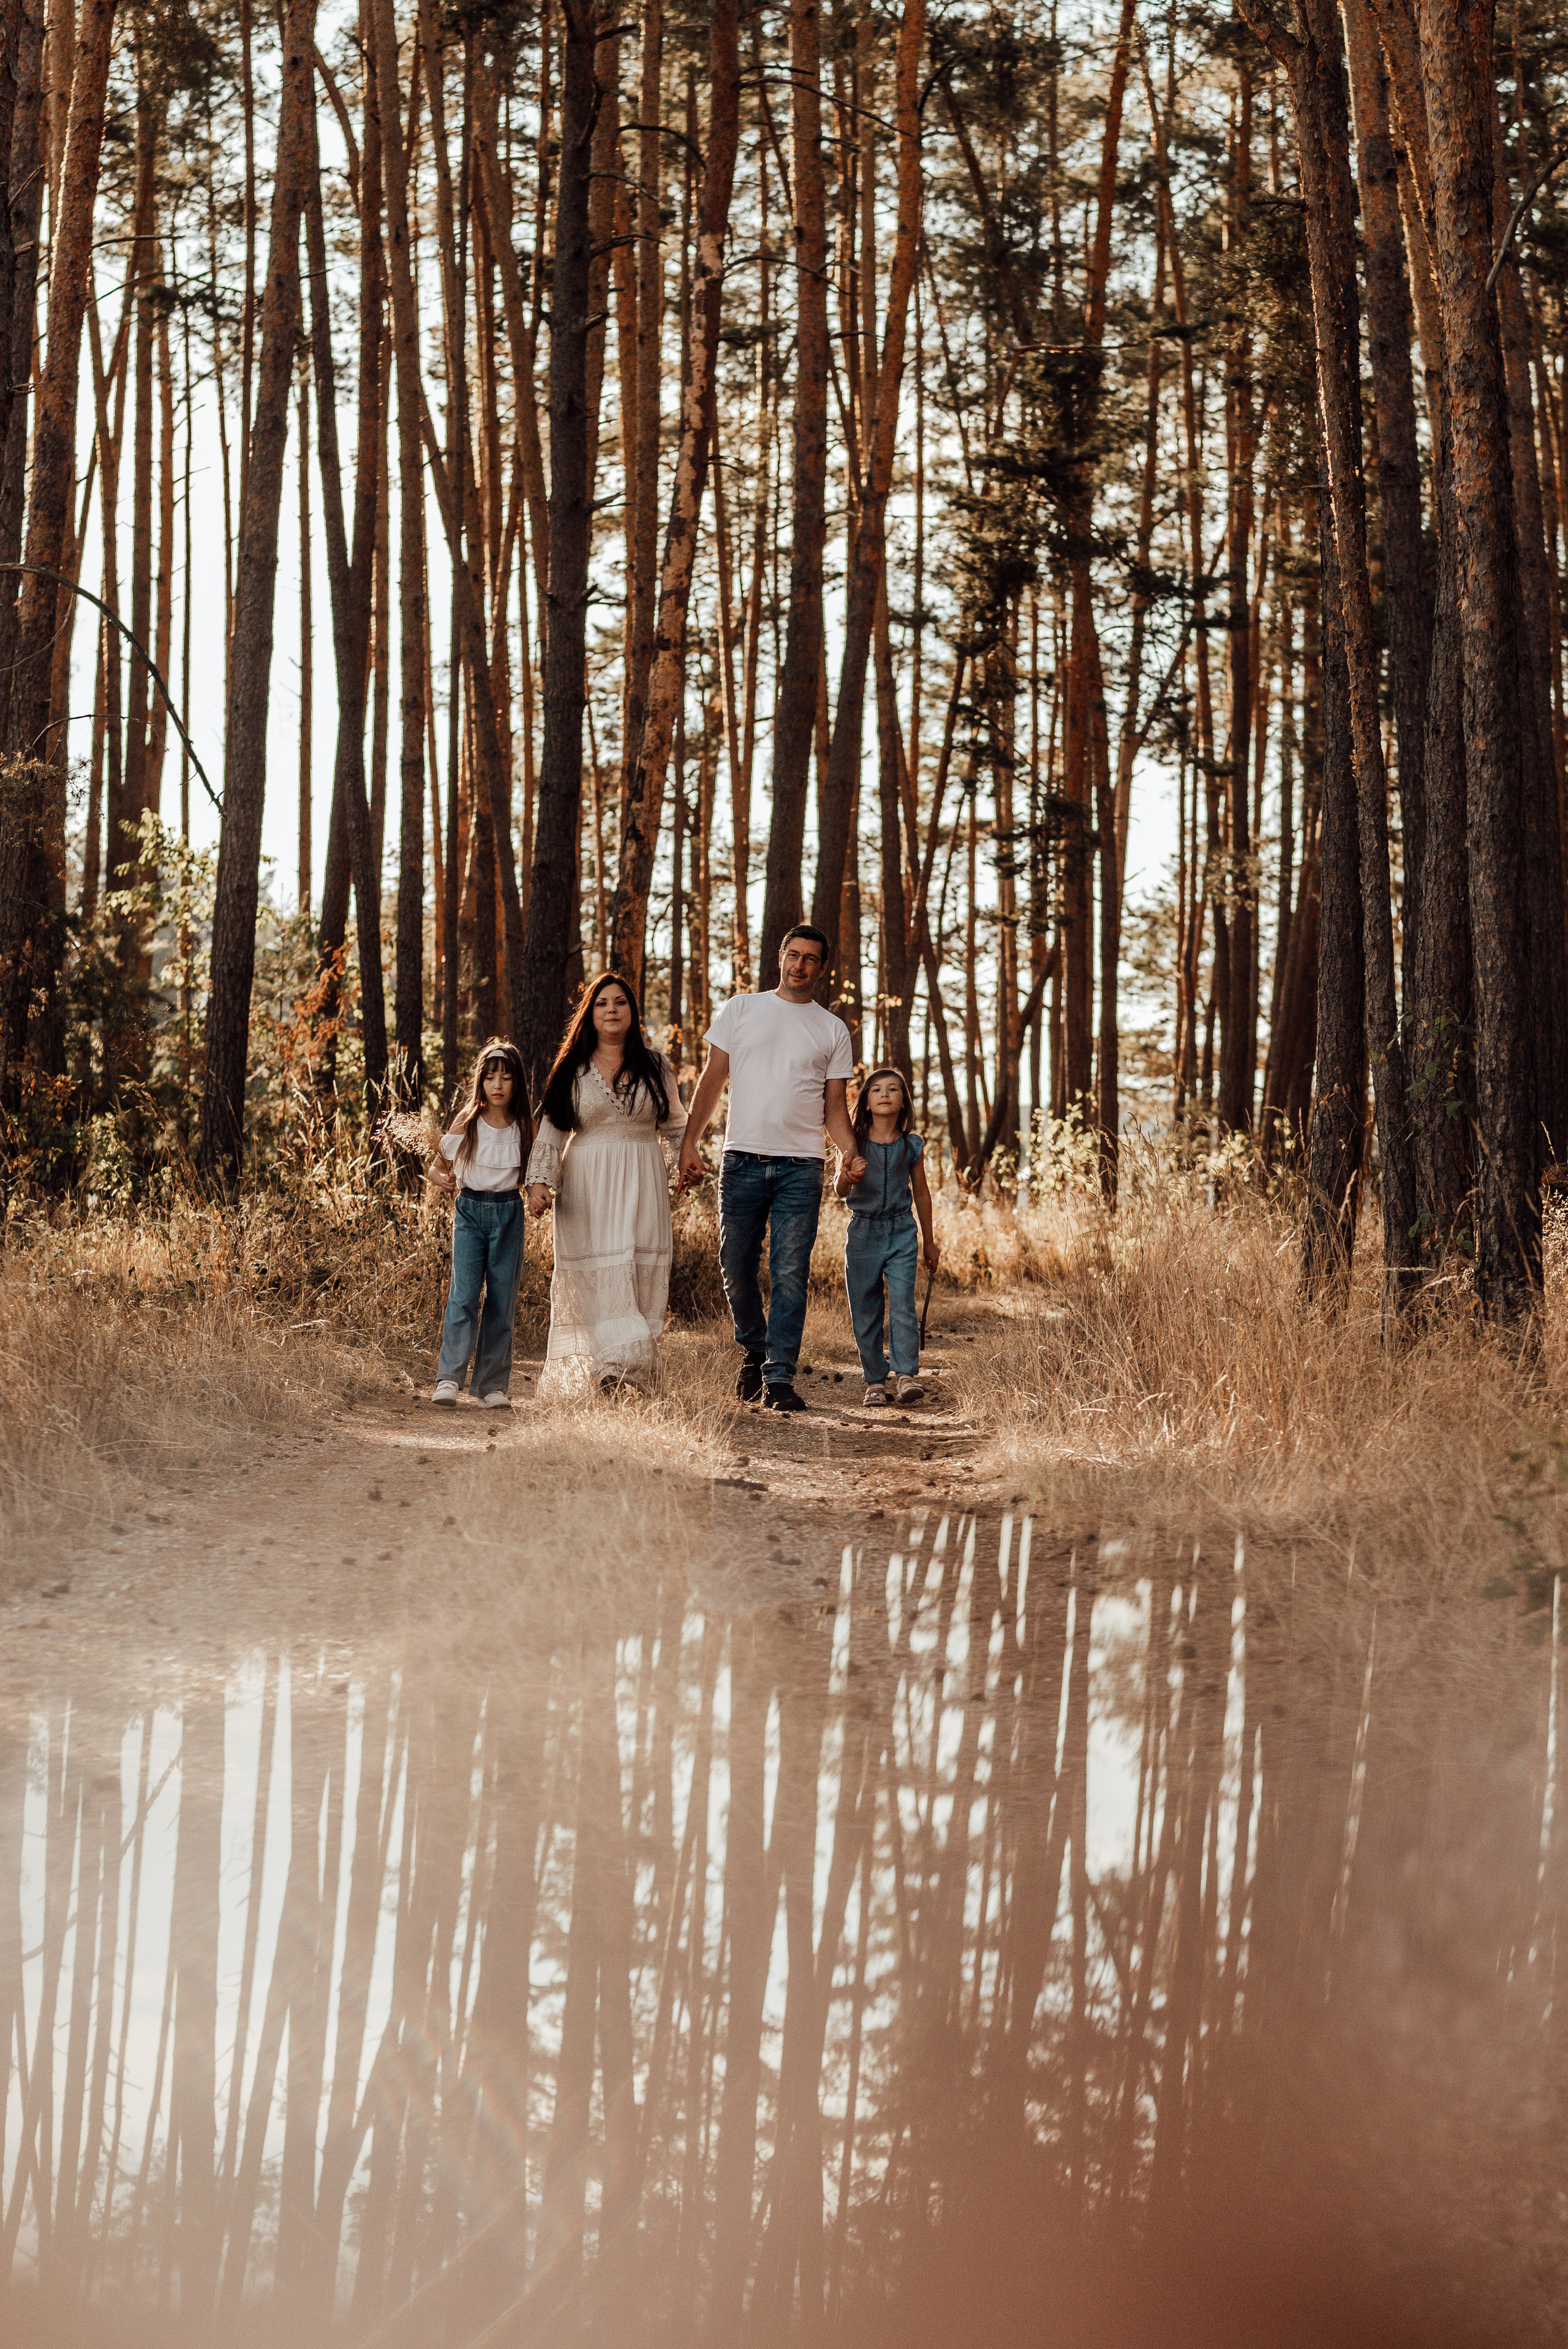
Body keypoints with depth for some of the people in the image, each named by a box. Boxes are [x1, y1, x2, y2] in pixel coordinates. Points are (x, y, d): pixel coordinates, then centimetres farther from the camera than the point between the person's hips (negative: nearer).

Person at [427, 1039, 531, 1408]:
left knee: (502, 1301, 3)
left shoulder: (523, 1128, 4)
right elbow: (435, 1167, 7)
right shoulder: (468, 1124, 0)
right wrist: (443, 1178, -15)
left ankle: (493, 1385, 8)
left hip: (509, 1214, 2)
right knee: (464, 1295, -12)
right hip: (470, 1211, -2)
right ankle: (449, 1379, -14)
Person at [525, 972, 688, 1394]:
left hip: (641, 1185, 1)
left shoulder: (655, 1066, 11)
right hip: (588, 1185, -1)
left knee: (640, 1274, -6)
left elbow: (674, 1125, 21)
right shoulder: (572, 1071, 8)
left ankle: (629, 1368, -4)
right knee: (597, 1276, -10)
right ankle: (610, 1366, -15)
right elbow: (551, 1132, 5)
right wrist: (539, 1181, -7)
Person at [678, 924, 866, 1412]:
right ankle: (754, 1352, 27)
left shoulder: (833, 1031, 11)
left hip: (801, 1166, 0)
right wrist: (690, 1143, -2)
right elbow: (712, 1080, 8)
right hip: (742, 1160, 1)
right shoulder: (741, 1010, 10)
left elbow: (835, 1106, 11)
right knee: (737, 1268, 4)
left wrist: (851, 1150, -9)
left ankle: (779, 1377, -5)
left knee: (790, 1275, -6)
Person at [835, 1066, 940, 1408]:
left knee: (902, 1305, -13)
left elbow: (921, 1193, 12)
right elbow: (841, 1192, -7)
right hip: (862, 1230, 0)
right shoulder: (854, 1143, -1)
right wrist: (844, 1178, -32)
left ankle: (907, 1374, -11)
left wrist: (930, 1242, 17)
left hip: (901, 1231, 0)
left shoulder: (912, 1146, 1)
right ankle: (876, 1381, 9)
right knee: (866, 1311, 2)